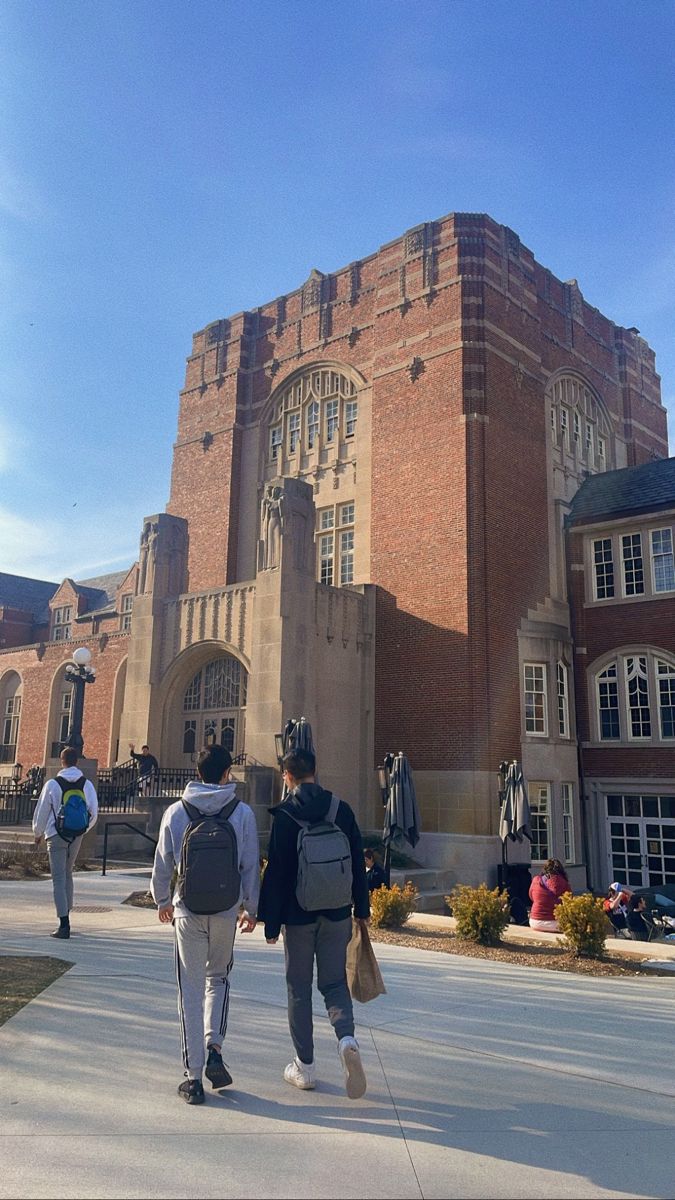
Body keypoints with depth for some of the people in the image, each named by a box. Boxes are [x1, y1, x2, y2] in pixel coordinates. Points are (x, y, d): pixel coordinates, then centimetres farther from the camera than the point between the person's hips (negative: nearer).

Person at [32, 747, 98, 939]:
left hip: (56, 835, -3)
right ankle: (66, 915, 23)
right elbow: (93, 813, 2)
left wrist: (38, 833, 16)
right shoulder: (87, 784, -1)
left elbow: (41, 811, -1)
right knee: (68, 874, 20)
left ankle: (64, 924, -7)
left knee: (59, 878, -2)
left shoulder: (52, 784, -8)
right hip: (76, 836, 3)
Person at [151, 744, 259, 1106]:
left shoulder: (176, 812, -4)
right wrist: (251, 908, 12)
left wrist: (162, 900, 21)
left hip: (187, 912, 0)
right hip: (226, 912, 0)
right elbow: (251, 866, -1)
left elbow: (162, 863, 4)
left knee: (191, 989, 10)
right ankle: (214, 1049, 8)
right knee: (219, 978, 23)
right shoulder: (243, 813, -6)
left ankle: (193, 1076, 12)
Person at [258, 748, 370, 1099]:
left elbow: (276, 872, -10)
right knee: (334, 982, 12)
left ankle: (304, 1066, 19)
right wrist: (361, 908, 13)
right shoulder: (341, 809, 0)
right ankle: (347, 1038, -13)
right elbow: (358, 863, 4)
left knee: (299, 989, 12)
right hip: (337, 915, 3)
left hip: (298, 916, -2)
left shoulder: (284, 815, -10)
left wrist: (271, 922, -3)